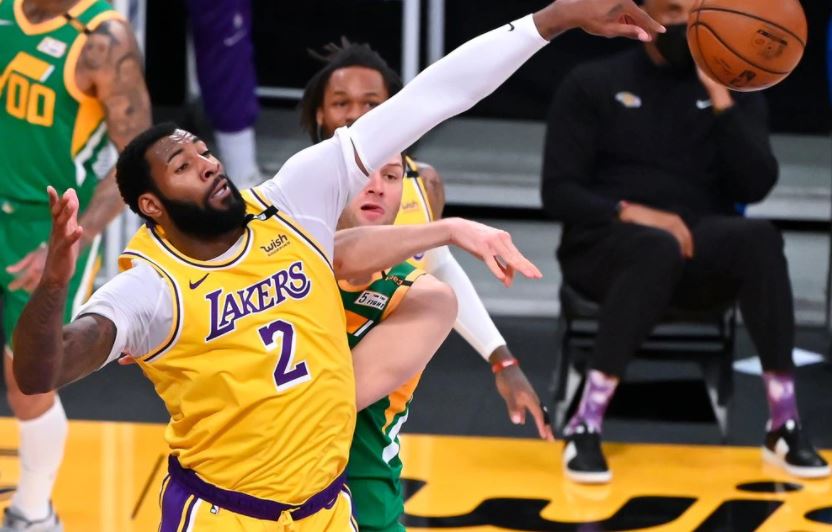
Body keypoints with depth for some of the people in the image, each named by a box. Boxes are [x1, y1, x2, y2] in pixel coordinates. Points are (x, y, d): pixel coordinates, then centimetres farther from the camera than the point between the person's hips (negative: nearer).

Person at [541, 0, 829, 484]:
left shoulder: (737, 91, 11)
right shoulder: (593, 85, 4)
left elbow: (756, 187, -3)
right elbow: (559, 192, -3)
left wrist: (720, 99, -11)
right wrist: (630, 213, -20)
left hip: (703, 247, 2)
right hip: (607, 244, -2)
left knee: (759, 238, -33)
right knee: (657, 249, -40)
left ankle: (785, 427, -32)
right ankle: (586, 427, -38)